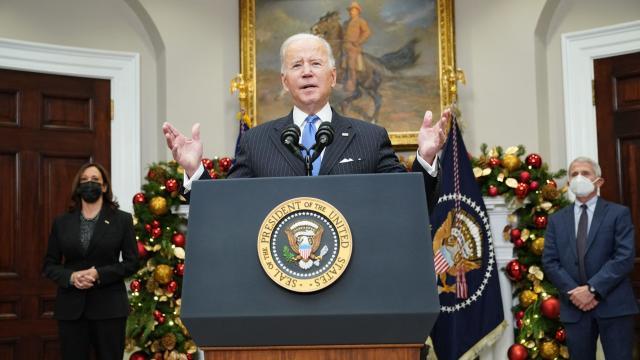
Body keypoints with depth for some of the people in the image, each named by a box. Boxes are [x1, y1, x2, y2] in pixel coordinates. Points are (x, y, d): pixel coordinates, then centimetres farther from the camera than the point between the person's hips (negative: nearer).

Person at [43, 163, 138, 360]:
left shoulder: (122, 220, 3)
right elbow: (49, 265, 9)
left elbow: (131, 262, -1)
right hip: (71, 307, 2)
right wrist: (71, 276, -12)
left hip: (109, 306, -2)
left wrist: (99, 274, -15)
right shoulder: (61, 222, 9)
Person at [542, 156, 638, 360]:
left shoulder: (618, 213, 2)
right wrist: (574, 292, -10)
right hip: (575, 307, 3)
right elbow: (550, 262, 5)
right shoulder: (557, 220, 13)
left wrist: (592, 289, -16)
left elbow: (625, 257, -9)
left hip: (614, 305, -3)